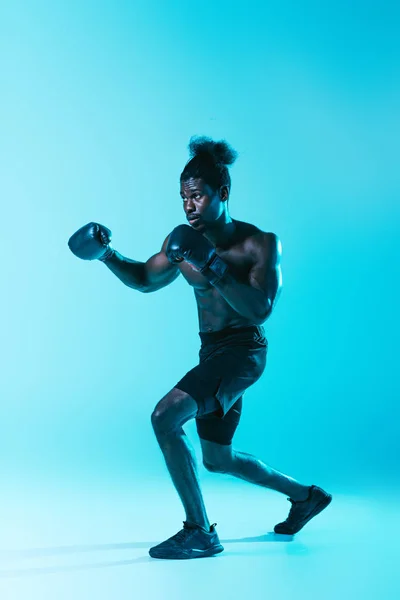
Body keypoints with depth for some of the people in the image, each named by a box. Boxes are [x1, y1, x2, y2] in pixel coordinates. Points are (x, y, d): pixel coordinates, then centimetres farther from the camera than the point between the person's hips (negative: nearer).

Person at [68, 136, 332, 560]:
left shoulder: (260, 243, -13)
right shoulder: (183, 241, 3)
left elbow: (261, 309, -24)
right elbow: (145, 279, 16)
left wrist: (215, 270, -33)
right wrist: (108, 256, 0)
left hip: (242, 350, -8)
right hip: (211, 351, 8)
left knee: (166, 416, -26)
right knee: (217, 459, 19)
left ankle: (199, 532, -13)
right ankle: (305, 496, 40)